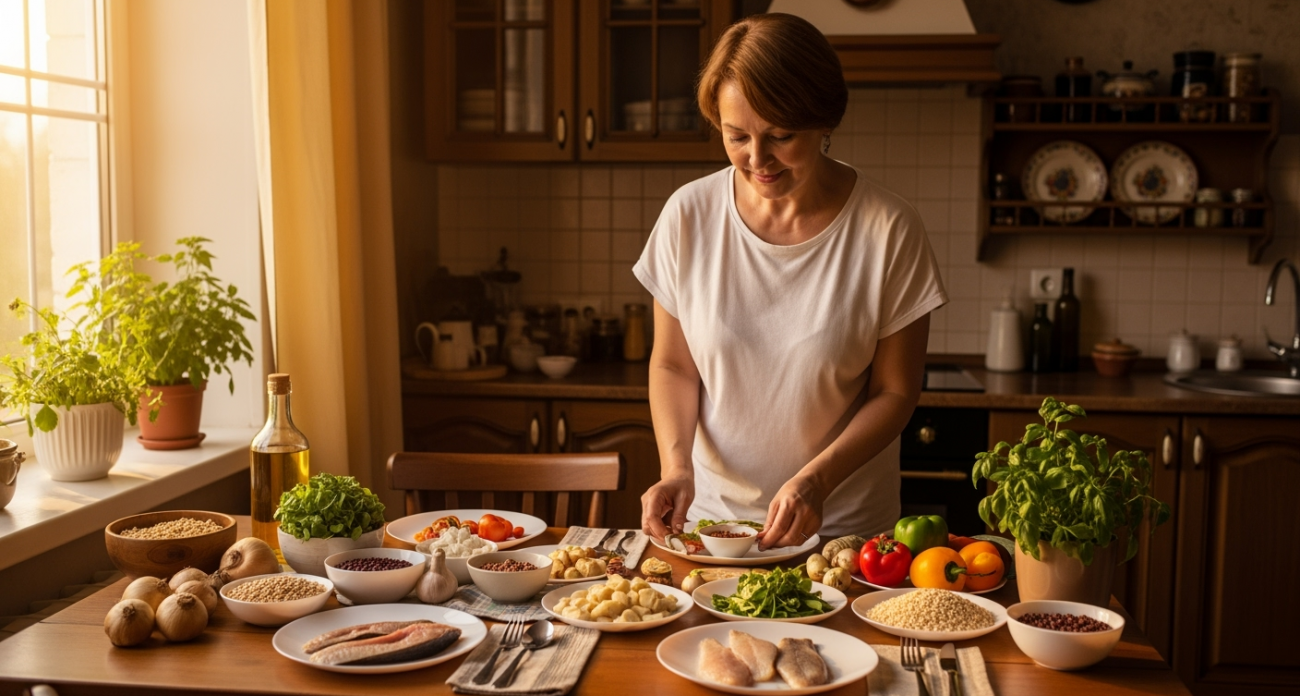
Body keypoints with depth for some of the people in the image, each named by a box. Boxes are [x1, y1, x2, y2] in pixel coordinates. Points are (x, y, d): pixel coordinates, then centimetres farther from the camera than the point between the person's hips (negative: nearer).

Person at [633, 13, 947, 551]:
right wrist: (676, 466, -12)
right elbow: (672, 365, 5)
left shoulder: (889, 232, -10)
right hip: (711, 515, 2)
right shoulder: (688, 215, -5)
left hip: (843, 524, -1)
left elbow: (895, 392, -3)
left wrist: (815, 480, -18)